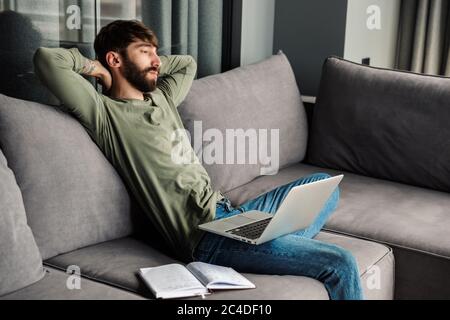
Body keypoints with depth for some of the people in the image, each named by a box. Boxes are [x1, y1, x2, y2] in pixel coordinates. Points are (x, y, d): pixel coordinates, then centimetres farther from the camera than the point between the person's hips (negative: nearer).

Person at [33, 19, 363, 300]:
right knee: (340, 264, -14)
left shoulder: (161, 97, 18)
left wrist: (147, 67, 21)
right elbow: (46, 59, -18)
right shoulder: (104, 113, -7)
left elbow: (187, 63, 38)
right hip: (205, 236, -9)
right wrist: (96, 68, -1)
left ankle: (289, 252, 8)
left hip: (227, 212, 10)